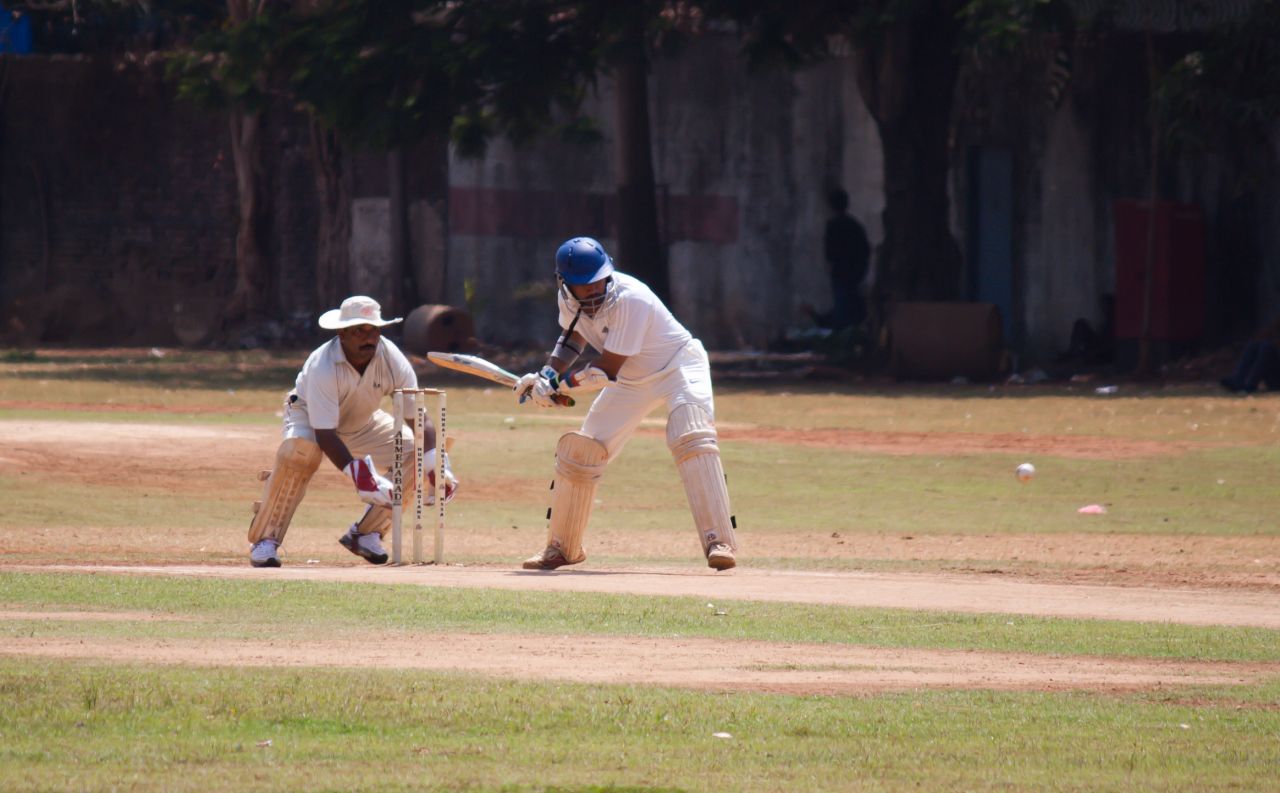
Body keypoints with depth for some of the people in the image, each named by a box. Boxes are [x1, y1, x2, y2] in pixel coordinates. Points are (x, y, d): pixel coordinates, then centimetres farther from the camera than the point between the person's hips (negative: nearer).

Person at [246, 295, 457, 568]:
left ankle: (365, 533, 1)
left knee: (416, 455, -13)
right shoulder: (322, 366, -36)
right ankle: (265, 541, -25)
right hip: (309, 416, -5)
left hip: (362, 423, 5)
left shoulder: (392, 359, -24)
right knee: (297, 453, -37)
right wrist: (357, 474, -51)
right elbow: (324, 434, -39)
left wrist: (438, 469, -37)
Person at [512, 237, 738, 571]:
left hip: (680, 366, -7)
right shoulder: (568, 299, -12)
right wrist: (548, 373, -7)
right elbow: (572, 337, 10)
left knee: (692, 440, -30)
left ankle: (718, 541, -35)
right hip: (632, 379, 7)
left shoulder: (630, 300, -34)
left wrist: (559, 385, -29)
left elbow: (607, 370, -32)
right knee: (579, 450, 3)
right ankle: (562, 547, 18)